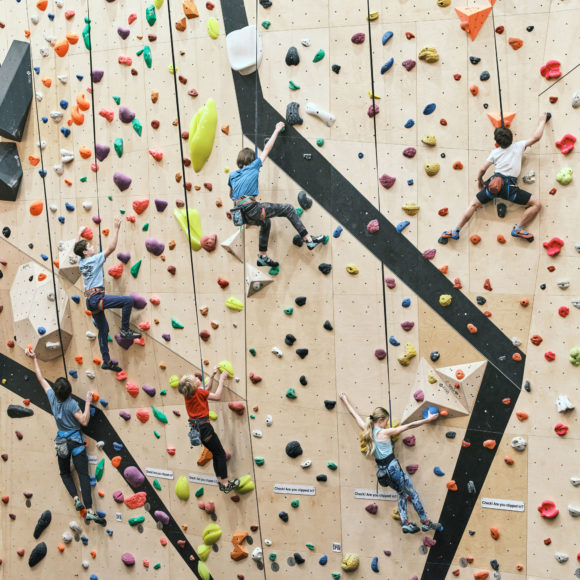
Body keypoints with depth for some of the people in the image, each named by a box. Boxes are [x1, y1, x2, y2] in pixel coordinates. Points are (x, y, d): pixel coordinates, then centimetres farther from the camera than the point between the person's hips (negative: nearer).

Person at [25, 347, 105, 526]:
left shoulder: (52, 397, -3)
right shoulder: (71, 404, -15)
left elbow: (41, 379, 8)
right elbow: (84, 421, -17)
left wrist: (34, 359, 16)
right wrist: (87, 403, -13)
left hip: (61, 442, 4)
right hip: (76, 442, -4)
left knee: (65, 473, 24)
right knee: (83, 475, -8)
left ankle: (76, 498, 1)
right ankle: (89, 511, -18)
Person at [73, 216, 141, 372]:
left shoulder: (81, 262, 14)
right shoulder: (95, 259, -7)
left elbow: (77, 248, 34)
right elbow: (111, 247, -10)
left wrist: (79, 233, 47)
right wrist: (116, 228, -4)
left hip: (90, 301, 9)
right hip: (97, 297, -9)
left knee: (103, 329, 14)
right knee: (128, 300, -14)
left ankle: (106, 361, 16)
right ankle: (125, 330, -13)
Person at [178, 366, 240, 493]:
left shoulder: (187, 394, 9)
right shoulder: (199, 392, -13)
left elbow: (206, 391, 23)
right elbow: (217, 396, -6)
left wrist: (212, 376, 21)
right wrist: (221, 380, 2)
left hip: (195, 427, 8)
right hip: (204, 426, -8)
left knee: (215, 453, 17)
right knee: (221, 454, 0)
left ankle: (220, 482, 18)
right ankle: (226, 484, -2)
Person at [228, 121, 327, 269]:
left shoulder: (232, 175, 19)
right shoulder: (253, 167, 6)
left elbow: (231, 195, 31)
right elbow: (267, 149, 13)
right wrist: (277, 130, 22)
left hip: (242, 214, 7)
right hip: (252, 210, -7)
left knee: (266, 222, 35)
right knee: (288, 209, 3)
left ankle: (262, 257, 34)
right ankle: (309, 240, -2)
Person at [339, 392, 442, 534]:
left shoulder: (367, 431, 3)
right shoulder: (384, 432, -12)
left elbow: (354, 414, 16)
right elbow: (409, 426, -10)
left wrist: (345, 399, 27)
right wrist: (427, 420, -5)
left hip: (382, 472, 7)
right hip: (393, 467, -7)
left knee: (402, 493, 21)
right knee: (413, 494, 7)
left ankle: (405, 523, 12)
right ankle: (425, 522, 11)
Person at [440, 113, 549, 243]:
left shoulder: (495, 152, 12)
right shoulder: (518, 146, 8)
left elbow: (482, 169, 11)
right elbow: (536, 137, 8)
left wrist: (479, 180, 32)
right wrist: (542, 121, 24)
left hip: (495, 182, 3)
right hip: (510, 186, -3)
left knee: (474, 205, 14)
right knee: (536, 204, 5)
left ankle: (455, 231, 6)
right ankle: (518, 229, -5)